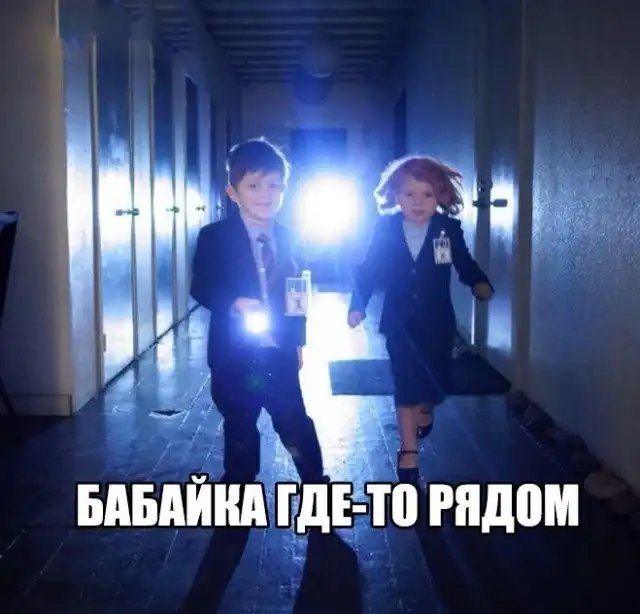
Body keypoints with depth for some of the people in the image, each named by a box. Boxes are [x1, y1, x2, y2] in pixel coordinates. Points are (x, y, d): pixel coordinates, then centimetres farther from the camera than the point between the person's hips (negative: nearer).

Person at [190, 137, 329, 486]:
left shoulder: (286, 237, 6)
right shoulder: (214, 237, -9)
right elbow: (201, 287, -14)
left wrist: (298, 339, 11)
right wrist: (234, 305, -31)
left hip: (280, 351, 3)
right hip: (235, 354, -2)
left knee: (296, 424, 8)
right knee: (240, 432, 13)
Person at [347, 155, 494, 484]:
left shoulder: (449, 229, -7)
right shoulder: (385, 228, -7)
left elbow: (465, 264, 0)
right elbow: (369, 269, -2)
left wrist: (480, 283, -19)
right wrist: (358, 304, -8)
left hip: (437, 321, 1)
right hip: (399, 321, -1)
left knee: (438, 379, 14)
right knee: (405, 385, 0)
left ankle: (425, 408, 51)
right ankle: (409, 452, 8)